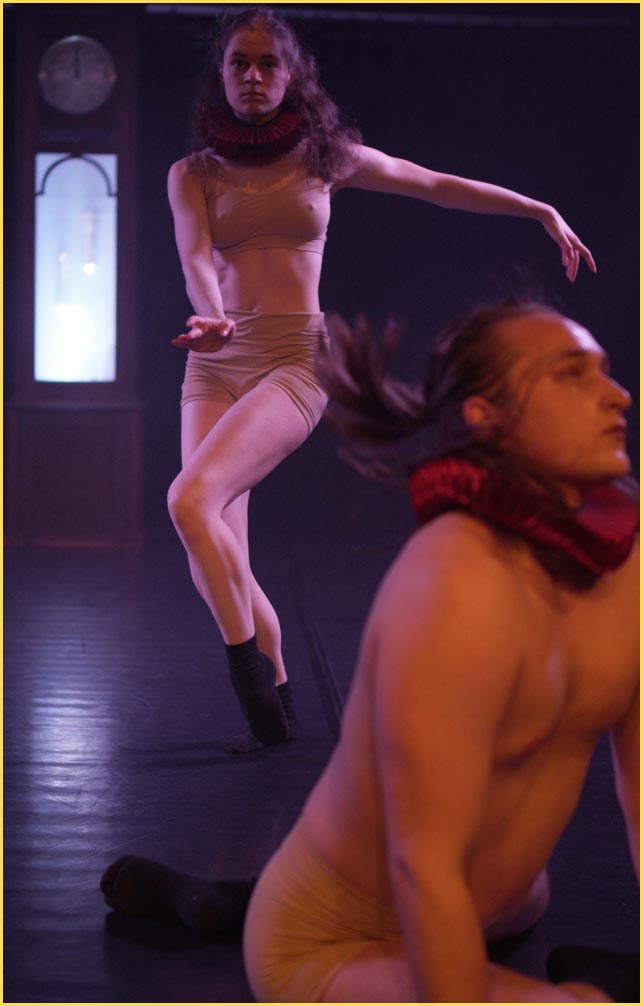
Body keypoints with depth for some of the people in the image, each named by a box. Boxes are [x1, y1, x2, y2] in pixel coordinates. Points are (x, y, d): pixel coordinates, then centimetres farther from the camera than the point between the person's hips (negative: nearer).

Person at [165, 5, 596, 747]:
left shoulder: (324, 156, 7)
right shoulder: (193, 174, 7)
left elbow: (437, 185, 19)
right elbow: (194, 254, -11)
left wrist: (543, 211, 20)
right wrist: (212, 317, -34)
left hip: (293, 360, -3)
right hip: (216, 363, 3)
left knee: (190, 499, -27)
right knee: (216, 559, -5)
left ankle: (245, 663, -13)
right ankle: (274, 690, 16)